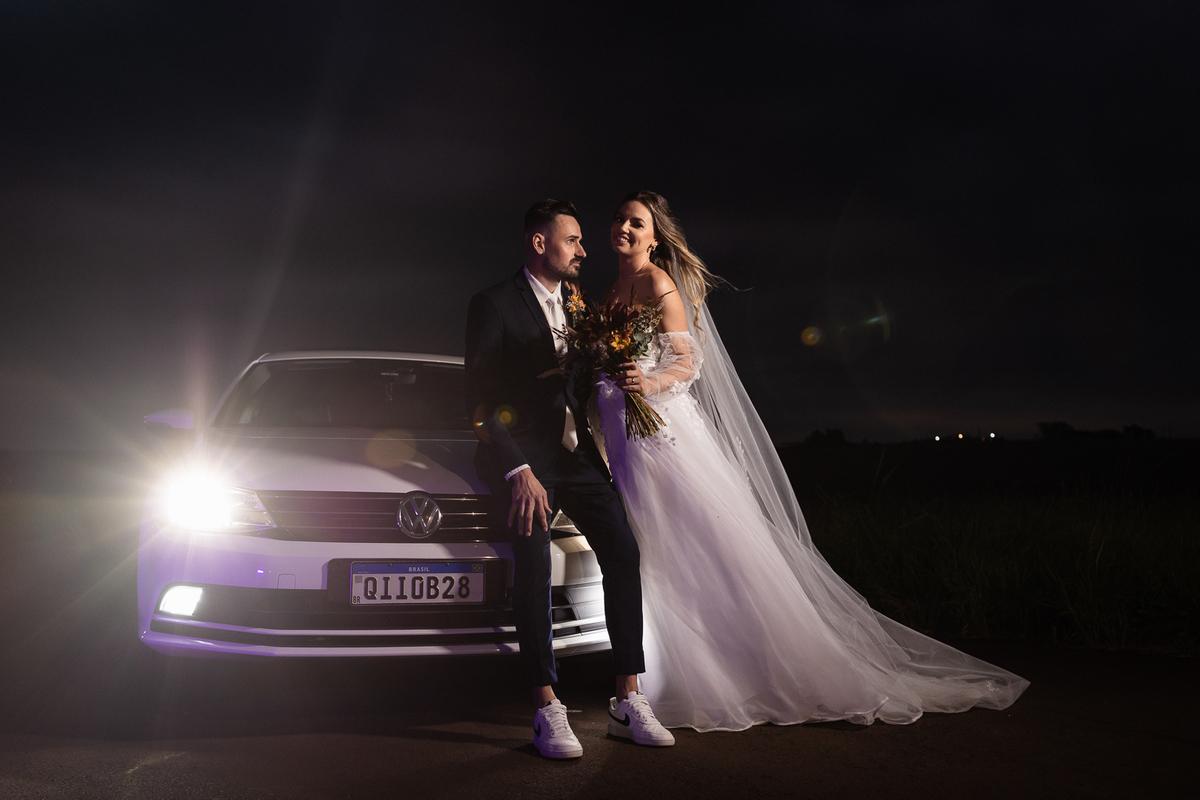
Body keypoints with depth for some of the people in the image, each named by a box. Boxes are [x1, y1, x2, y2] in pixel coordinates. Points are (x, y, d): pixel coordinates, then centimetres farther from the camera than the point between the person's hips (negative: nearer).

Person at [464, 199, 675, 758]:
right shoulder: (494, 304, -4)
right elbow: (481, 397, -11)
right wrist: (518, 471, -19)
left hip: (575, 452, 6)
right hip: (522, 454, -5)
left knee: (623, 551, -9)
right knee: (533, 563, -20)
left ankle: (627, 702, -3)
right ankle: (547, 710, -13)